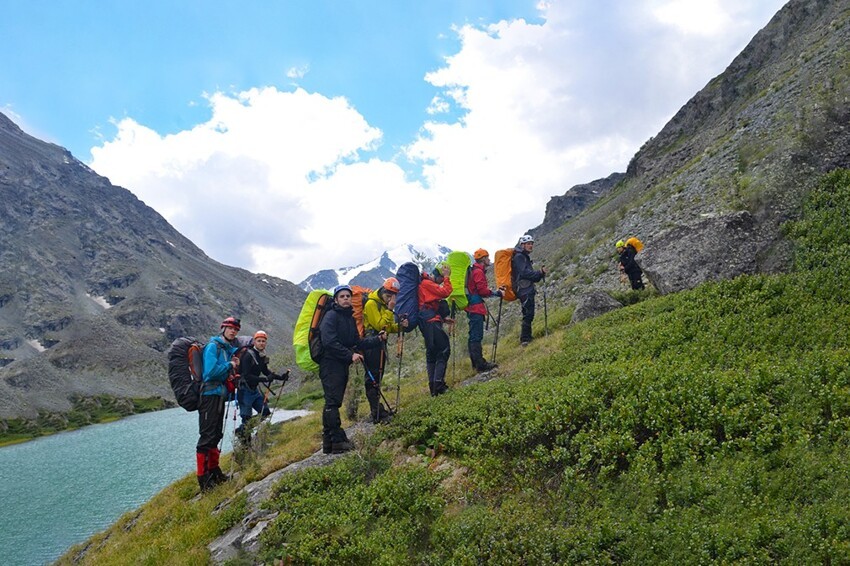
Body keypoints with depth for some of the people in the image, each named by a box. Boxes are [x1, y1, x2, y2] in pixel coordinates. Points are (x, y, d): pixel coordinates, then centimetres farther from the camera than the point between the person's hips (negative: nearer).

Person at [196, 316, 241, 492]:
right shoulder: (213, 346, -10)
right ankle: (203, 477, -6)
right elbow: (210, 371, -21)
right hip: (210, 394, -9)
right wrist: (229, 365, -9)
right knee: (207, 436, -9)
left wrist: (235, 366, 3)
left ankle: (213, 471, 24)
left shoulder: (229, 348, 16)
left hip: (220, 395, 9)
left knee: (216, 435, 15)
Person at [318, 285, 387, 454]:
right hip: (330, 365, -9)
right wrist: (350, 355, -19)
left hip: (342, 366, 9)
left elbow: (357, 342, 16)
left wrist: (378, 339, 4)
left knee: (333, 403, 10)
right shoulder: (331, 316, -8)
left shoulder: (350, 318, 19)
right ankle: (338, 440, -14)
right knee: (333, 402, -12)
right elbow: (329, 342, -19)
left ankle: (329, 442, 14)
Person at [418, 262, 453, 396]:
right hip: (431, 322, -11)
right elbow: (445, 292, -19)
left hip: (428, 323, 11)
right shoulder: (427, 283, -9)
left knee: (431, 354, 11)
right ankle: (438, 383, -17)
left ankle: (434, 387, 14)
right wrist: (446, 278, -8)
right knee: (443, 350, -11)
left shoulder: (427, 283, 23)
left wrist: (444, 318, 19)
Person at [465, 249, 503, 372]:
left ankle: (476, 363, 19)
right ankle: (480, 364, -11)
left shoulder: (475, 271, 19)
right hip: (476, 307, -11)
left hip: (472, 307, 11)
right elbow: (482, 290, -17)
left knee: (474, 336, 13)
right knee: (477, 336, -10)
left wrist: (494, 291, 13)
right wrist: (496, 293, -6)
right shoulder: (479, 272, -11)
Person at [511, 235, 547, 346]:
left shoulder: (525, 257, 22)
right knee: (528, 314, -11)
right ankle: (525, 339, -8)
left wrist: (540, 274, 5)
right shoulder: (519, 257, -10)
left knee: (528, 315, 13)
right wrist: (539, 273, -19)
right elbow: (524, 272, -22)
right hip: (524, 290, -10)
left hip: (528, 290, 10)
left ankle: (526, 338, 20)